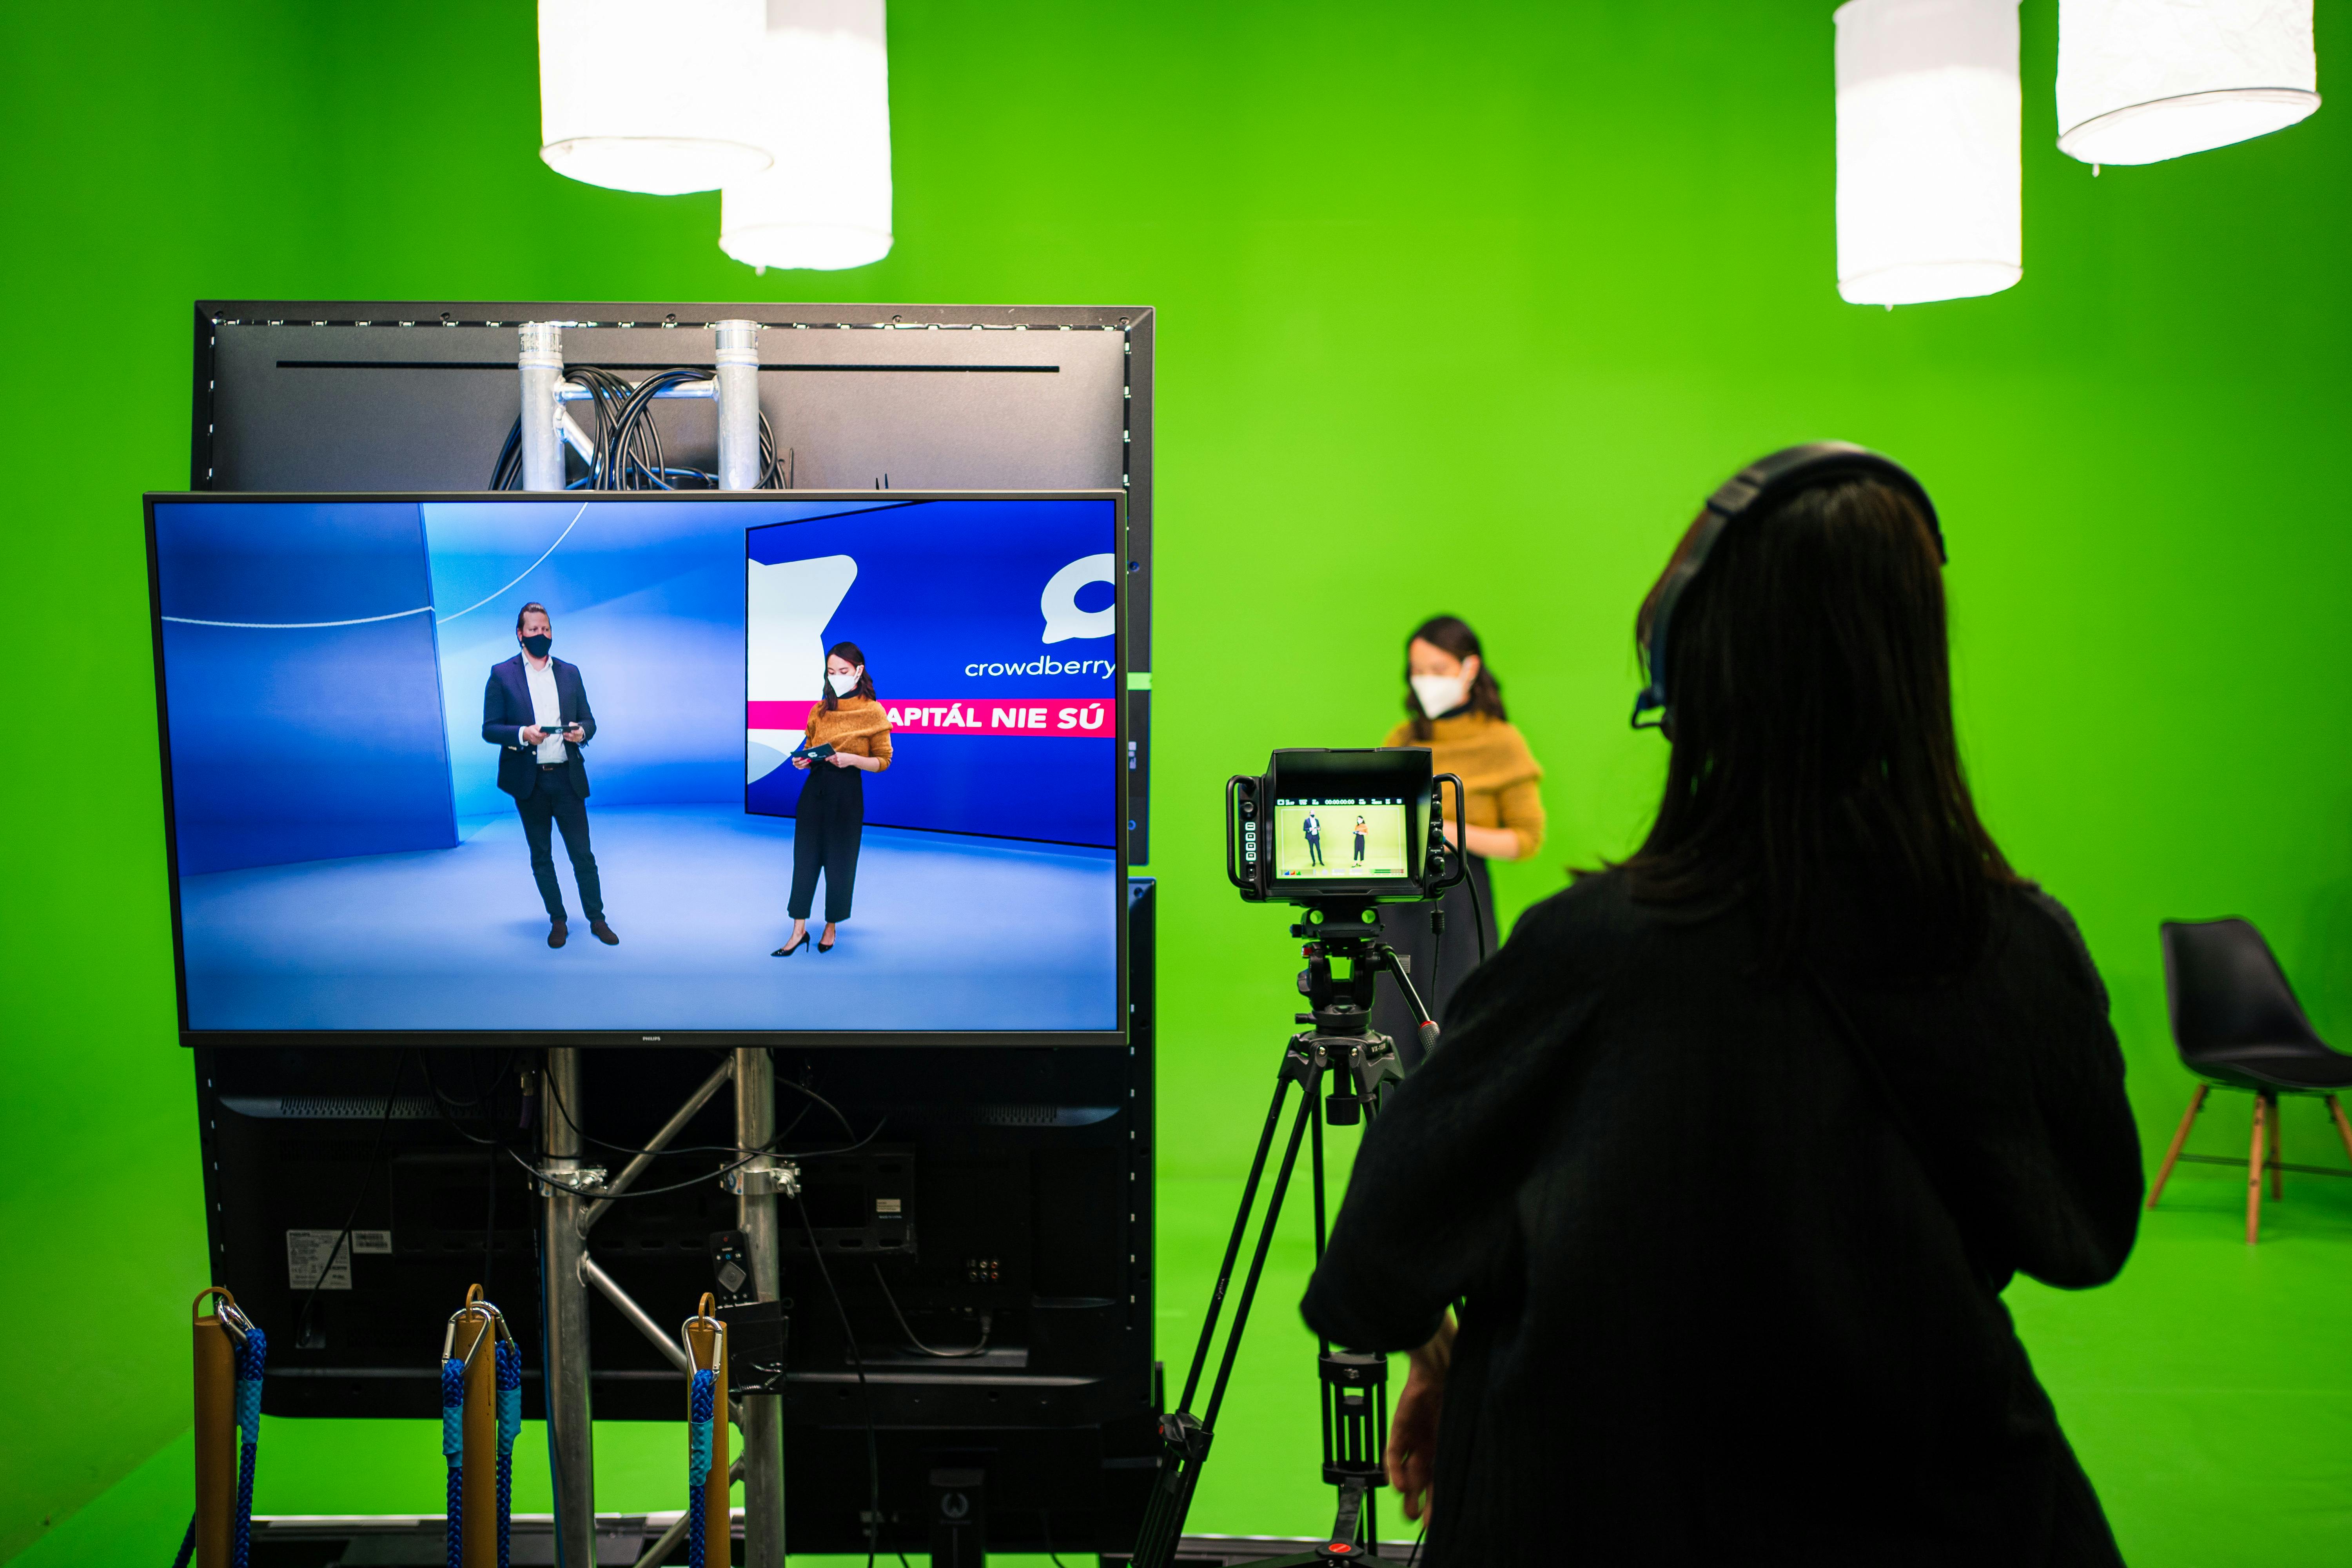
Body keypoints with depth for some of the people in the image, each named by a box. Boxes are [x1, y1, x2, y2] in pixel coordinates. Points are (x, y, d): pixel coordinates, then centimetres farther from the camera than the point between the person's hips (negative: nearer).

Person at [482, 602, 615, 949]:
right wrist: (522, 734, -21)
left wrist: (581, 731, -12)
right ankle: (557, 921, 20)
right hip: (529, 780, -1)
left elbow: (589, 720, 12)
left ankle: (597, 920, 12)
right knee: (541, 857, 9)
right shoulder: (502, 674, 0)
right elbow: (489, 729, -3)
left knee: (583, 854, 2)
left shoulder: (570, 672, 9)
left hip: (567, 777, 1)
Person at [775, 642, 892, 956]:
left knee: (839, 862, 5)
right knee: (805, 859, 3)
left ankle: (832, 928, 23)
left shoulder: (873, 712, -6)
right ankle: (799, 931, 10)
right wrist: (803, 761, -3)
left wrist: (852, 759, -21)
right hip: (814, 790, 4)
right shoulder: (820, 710, 7)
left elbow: (883, 761, -4)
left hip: (847, 794, -4)